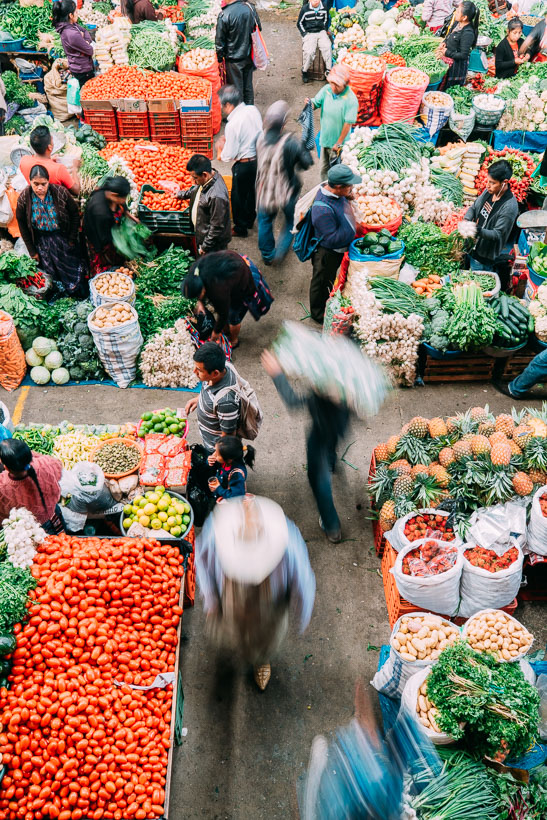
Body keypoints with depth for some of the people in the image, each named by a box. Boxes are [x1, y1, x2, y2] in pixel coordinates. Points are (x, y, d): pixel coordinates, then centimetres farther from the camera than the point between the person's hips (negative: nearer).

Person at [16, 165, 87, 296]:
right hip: (42, 240, 0)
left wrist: (72, 239, -6)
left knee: (72, 266, 15)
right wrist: (32, 251, -2)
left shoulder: (60, 192, -20)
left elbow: (75, 214, -6)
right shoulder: (23, 199, -17)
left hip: (63, 237, 0)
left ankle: (78, 291, 41)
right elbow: (22, 226, -5)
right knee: (51, 272, 12)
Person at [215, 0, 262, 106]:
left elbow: (219, 42, -13)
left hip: (233, 60, -5)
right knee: (248, 87, 17)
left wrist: (220, 58, 1)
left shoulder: (224, 15, -20)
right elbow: (259, 28, 9)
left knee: (236, 90, 8)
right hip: (249, 56, 5)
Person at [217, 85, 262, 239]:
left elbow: (229, 155, -21)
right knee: (251, 191, 27)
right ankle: (250, 219, 46)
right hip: (259, 158, 7)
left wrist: (221, 146, 1)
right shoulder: (253, 110, -6)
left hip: (244, 165, -7)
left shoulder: (233, 125, -27)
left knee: (238, 197, 14)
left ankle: (240, 228, 30)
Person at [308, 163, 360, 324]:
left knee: (329, 280, 31)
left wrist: (348, 196, -8)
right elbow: (332, 239, -36)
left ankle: (326, 303, 57)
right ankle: (318, 314, 42)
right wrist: (352, 229, -32)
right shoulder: (323, 209, -40)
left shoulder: (334, 193, -12)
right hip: (326, 254, -8)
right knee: (322, 282, 18)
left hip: (338, 251, 8)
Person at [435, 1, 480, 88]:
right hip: (447, 60, 9)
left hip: (456, 64, -9)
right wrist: (443, 42, -4)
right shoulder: (457, 23, -2)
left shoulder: (468, 33, -27)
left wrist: (446, 52, -22)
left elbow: (463, 55, -26)